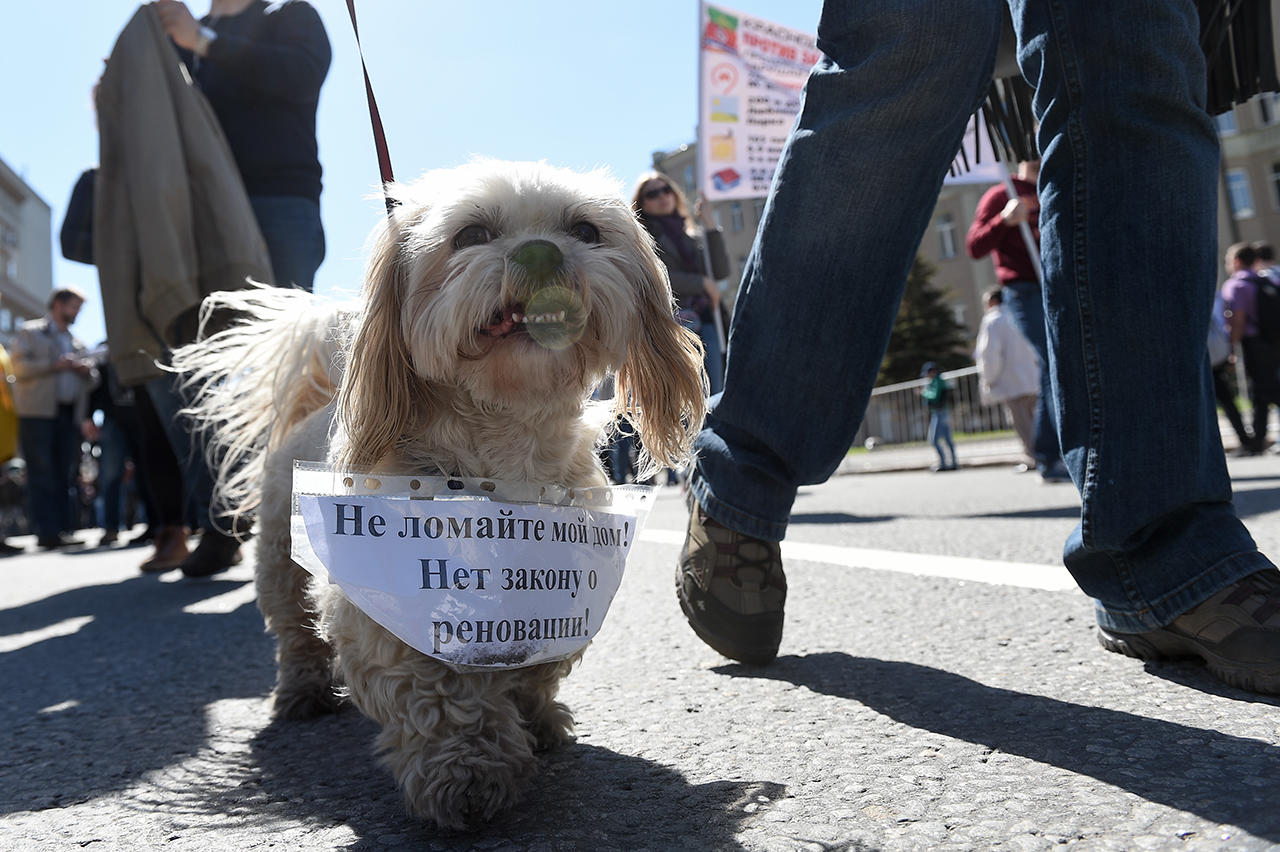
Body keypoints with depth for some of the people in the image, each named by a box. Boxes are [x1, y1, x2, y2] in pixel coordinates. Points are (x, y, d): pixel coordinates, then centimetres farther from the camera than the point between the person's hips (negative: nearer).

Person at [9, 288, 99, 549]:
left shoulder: (77, 344, 23)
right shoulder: (30, 332, 9)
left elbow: (92, 380, 20)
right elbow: (20, 367, -4)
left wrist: (86, 370, -1)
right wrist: (55, 365, -14)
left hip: (69, 415, 5)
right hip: (38, 412, -5)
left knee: (63, 475, 2)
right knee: (41, 475, -8)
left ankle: (62, 530, 3)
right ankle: (46, 533, -11)